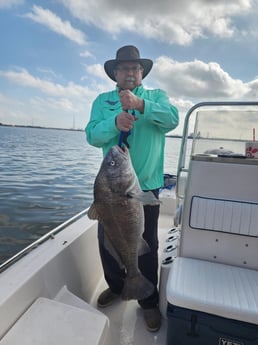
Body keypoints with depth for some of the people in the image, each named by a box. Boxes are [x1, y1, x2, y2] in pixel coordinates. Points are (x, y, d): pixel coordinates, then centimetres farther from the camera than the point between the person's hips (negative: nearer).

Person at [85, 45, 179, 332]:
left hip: (145, 184, -2)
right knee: (106, 240, 15)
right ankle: (116, 286, 42)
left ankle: (149, 301, 33)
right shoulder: (102, 101, 9)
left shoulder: (156, 96, 6)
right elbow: (92, 135, -6)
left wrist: (140, 104, -29)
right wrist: (115, 121, -25)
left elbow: (172, 119, -14)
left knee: (146, 245, 9)